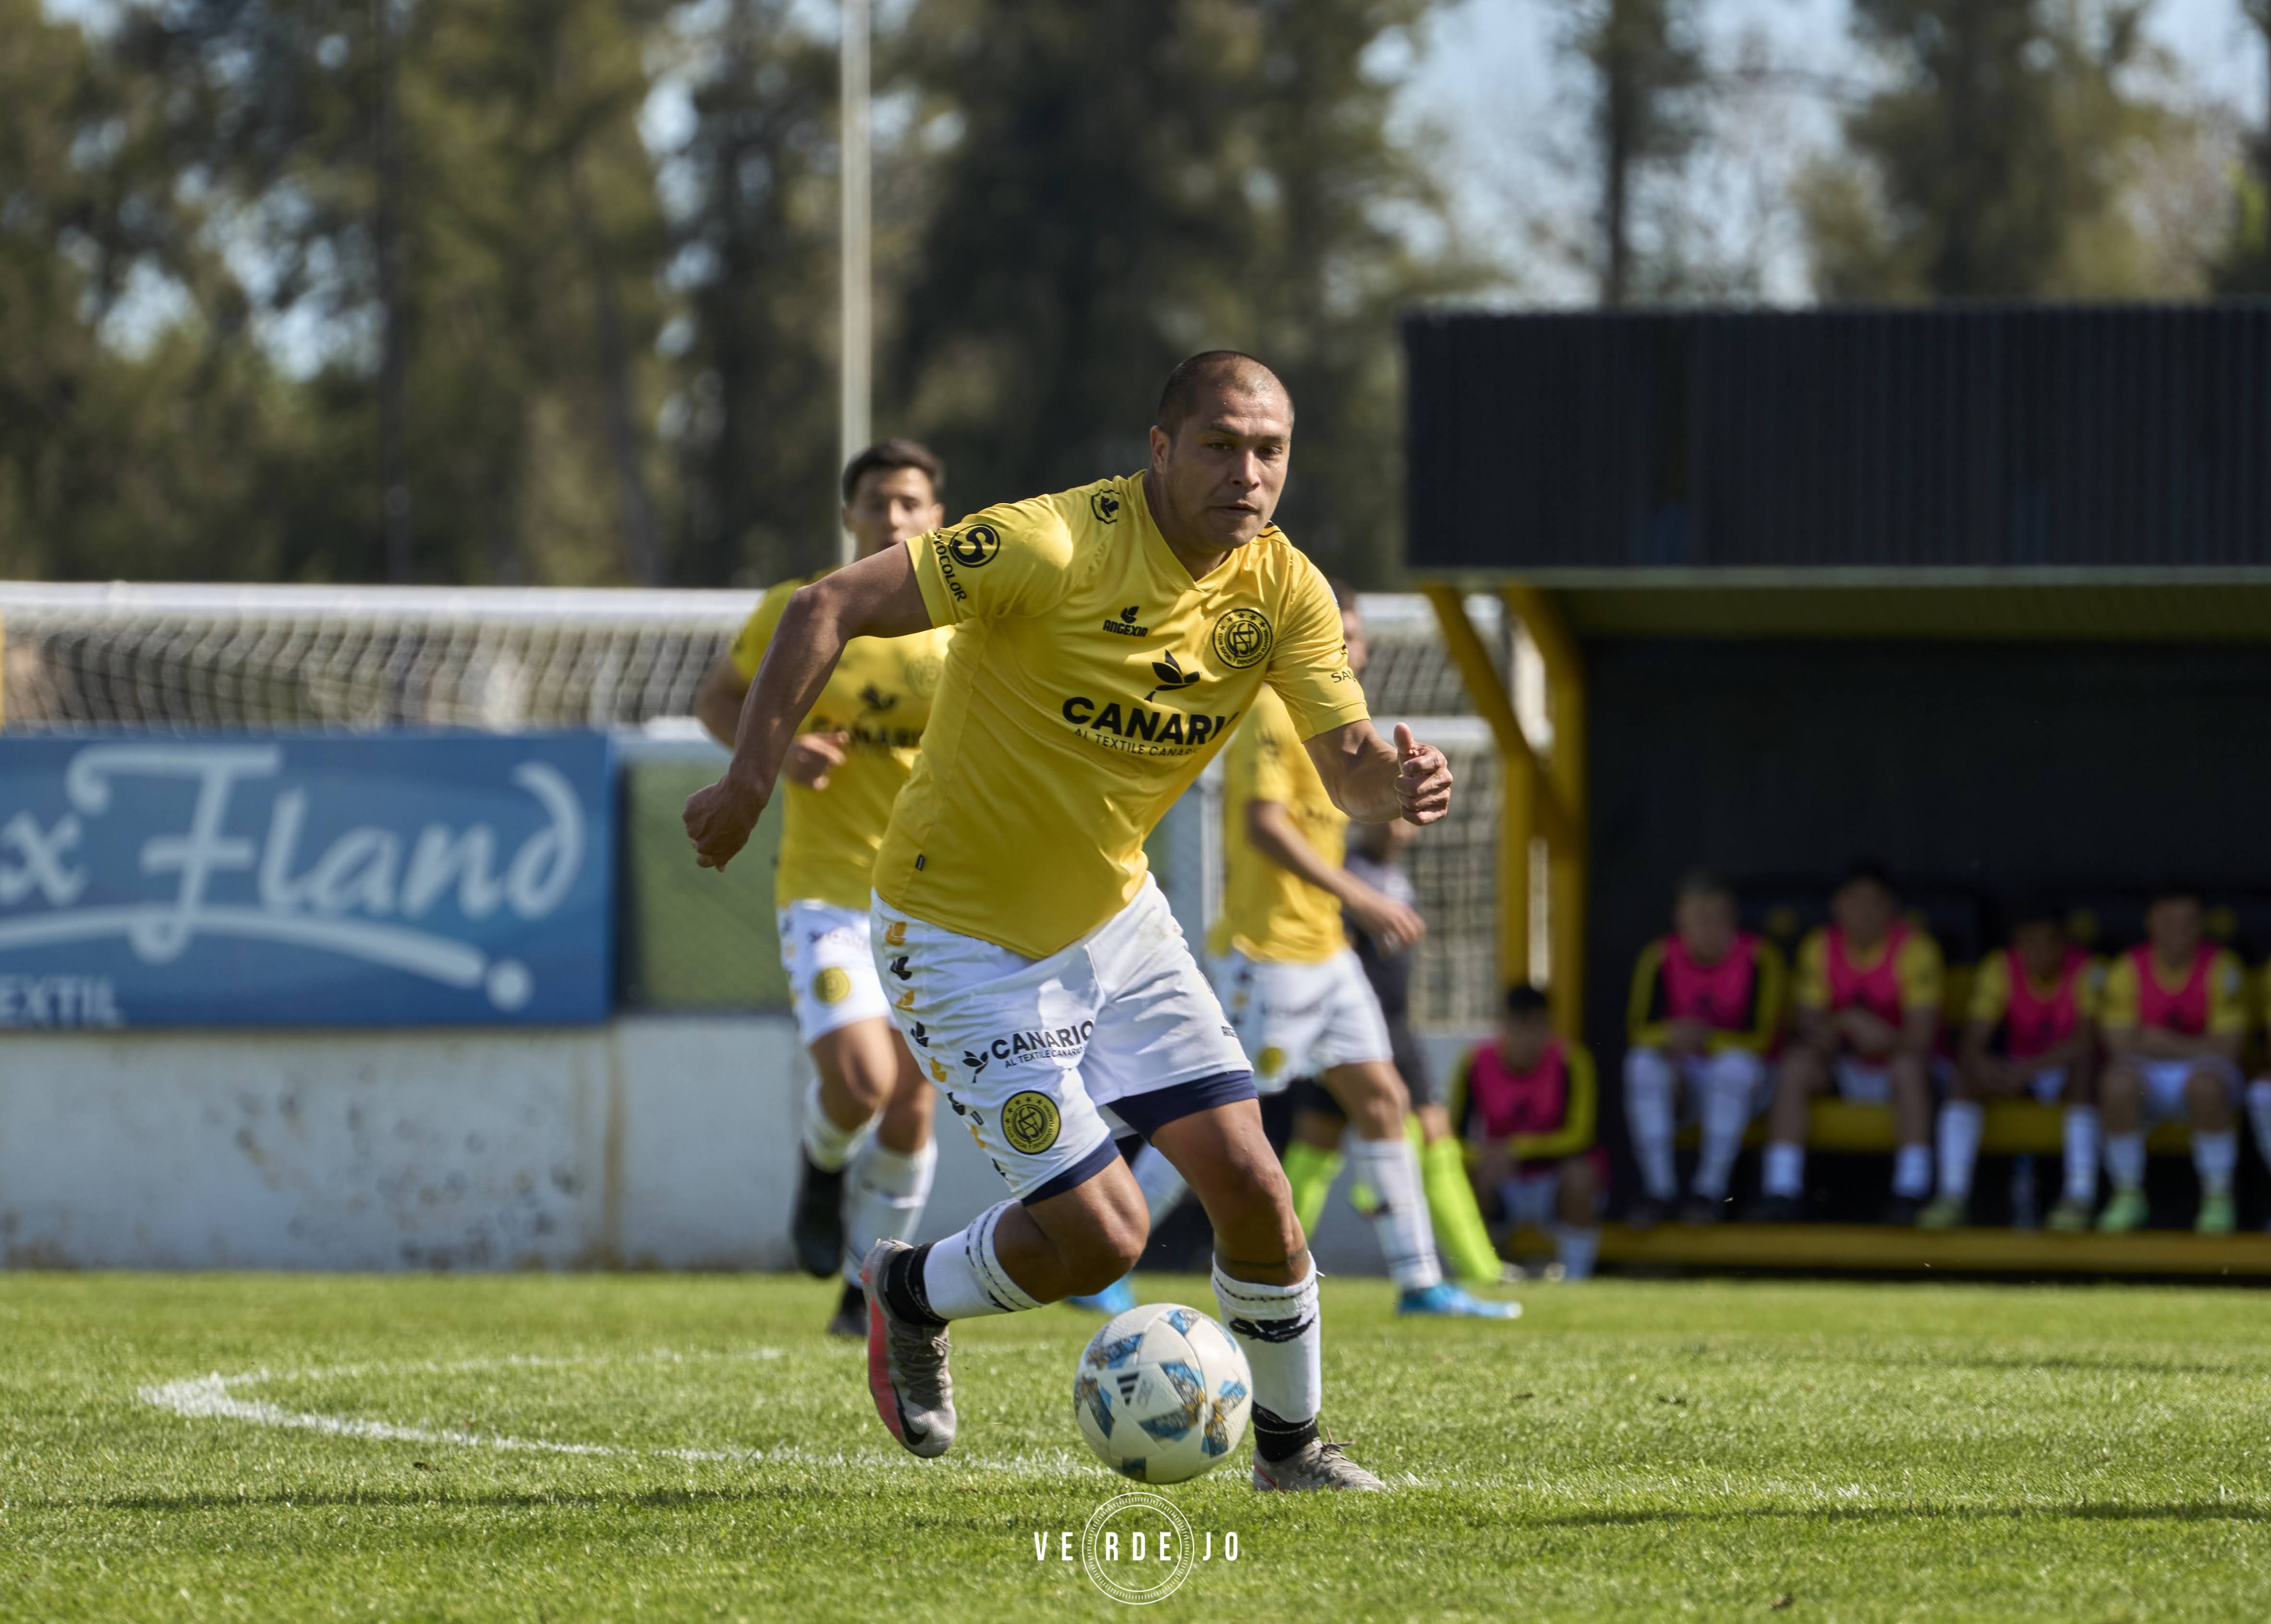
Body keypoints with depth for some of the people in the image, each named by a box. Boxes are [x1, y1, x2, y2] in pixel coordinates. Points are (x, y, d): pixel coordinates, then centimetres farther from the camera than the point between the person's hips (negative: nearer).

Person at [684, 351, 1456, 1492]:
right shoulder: (1054, 547, -25)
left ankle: (1290, 1445, 17)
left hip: (1115, 920, 6)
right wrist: (752, 778, -27)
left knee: (1248, 1181, -4)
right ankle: (908, 1294, 21)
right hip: (963, 938, -6)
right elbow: (828, 609, -23)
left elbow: (1347, 761, -10)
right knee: (1102, 1237, -10)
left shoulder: (1281, 590, -7)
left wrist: (1396, 783, -34)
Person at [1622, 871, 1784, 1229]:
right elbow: (1637, 1032, -12)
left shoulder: (1758, 959, -13)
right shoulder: (1659, 958, -5)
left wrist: (1707, 1038, -36)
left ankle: (1710, 1189, -29)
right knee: (1642, 1062, -28)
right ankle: (1658, 1187, -26)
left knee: (1736, 1062, -36)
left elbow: (1764, 1039, -18)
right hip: (1683, 1081, 2)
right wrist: (1672, 1035, -37)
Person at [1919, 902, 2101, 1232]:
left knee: (2084, 1062, -36)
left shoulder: (2087, 972, -18)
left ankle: (2080, 1196, -39)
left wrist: (2030, 1068, -44)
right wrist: (1987, 1069, -45)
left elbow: (2087, 1041, -32)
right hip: (2019, 1073, 2)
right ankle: (1953, 1196, -31)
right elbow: (1974, 1044, -20)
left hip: (2070, 1080, -2)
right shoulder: (1999, 970, -12)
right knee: (1966, 1068, -25)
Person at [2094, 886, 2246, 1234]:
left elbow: (2226, 1048, -11)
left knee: (2205, 1085, -38)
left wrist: (2165, 1044, -12)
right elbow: (2121, 1048, -7)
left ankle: (2218, 1197, -19)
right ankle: (2127, 1195, -15)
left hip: (2203, 1066, -1)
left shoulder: (2221, 967, -8)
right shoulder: (2128, 969, -5)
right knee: (2119, 1084, -34)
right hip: (2147, 1077, 1)